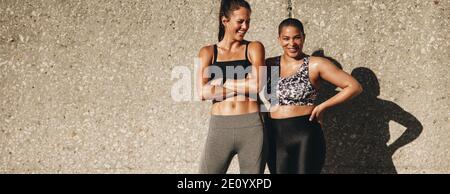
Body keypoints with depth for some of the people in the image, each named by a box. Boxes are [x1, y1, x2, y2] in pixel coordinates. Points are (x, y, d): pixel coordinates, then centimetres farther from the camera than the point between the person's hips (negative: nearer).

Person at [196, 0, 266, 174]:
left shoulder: (254, 48, 6)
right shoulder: (208, 52, 7)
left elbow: (257, 85, -10)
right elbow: (202, 92, -7)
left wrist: (220, 83, -4)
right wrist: (244, 86, -8)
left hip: (251, 127, 0)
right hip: (219, 128, 0)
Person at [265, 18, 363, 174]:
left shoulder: (315, 65, -2)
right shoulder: (269, 65, 8)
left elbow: (354, 87, -4)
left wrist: (322, 107, -7)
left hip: (306, 137, -4)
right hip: (275, 138, 4)